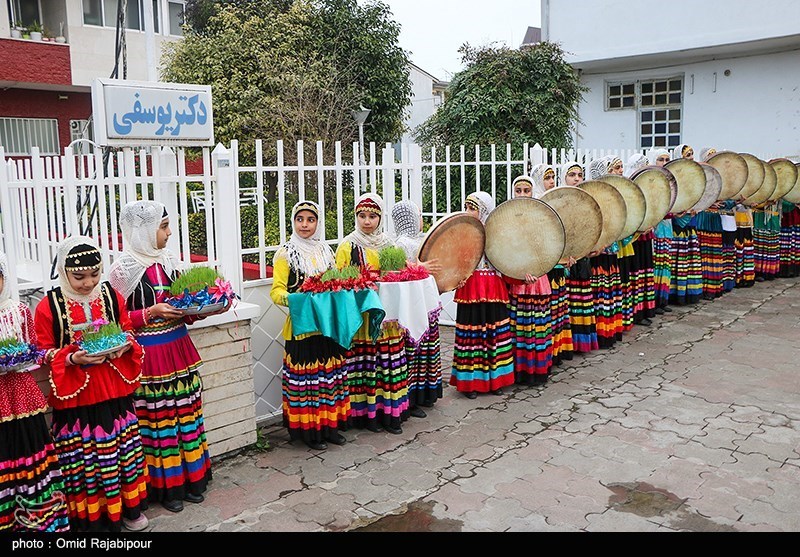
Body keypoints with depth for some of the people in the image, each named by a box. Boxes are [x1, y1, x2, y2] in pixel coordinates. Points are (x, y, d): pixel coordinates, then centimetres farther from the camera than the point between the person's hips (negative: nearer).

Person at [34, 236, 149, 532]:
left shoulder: (112, 296, 0)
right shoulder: (48, 306, -9)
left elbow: (128, 330, 13)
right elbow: (45, 352, -4)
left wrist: (124, 345, -9)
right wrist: (73, 358, -21)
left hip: (114, 389, 3)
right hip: (74, 394, -3)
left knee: (123, 447, 12)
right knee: (82, 455, 5)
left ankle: (129, 507, 30)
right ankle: (90, 517, 23)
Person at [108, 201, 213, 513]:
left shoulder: (169, 260, 8)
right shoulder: (123, 269, -10)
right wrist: (151, 313, -20)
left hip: (179, 350, 6)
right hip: (147, 356, -6)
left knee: (187, 413, 11)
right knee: (157, 420, 2)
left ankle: (191, 479, 25)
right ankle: (166, 486, 18)